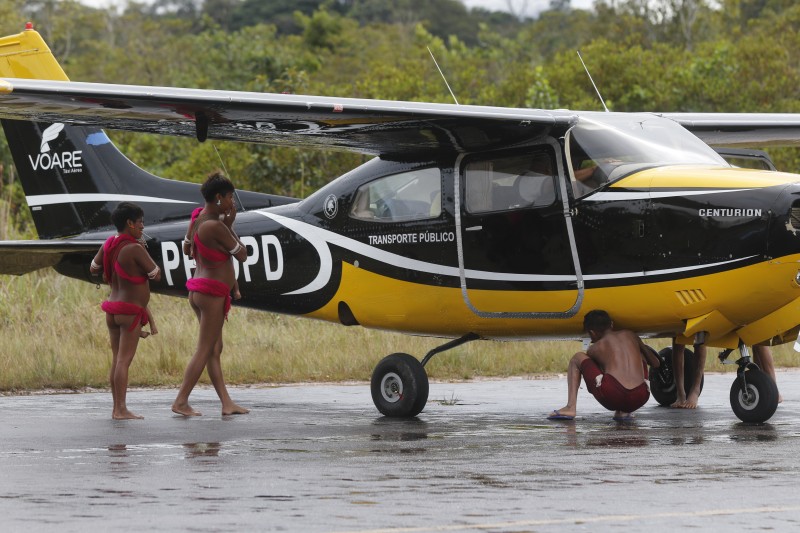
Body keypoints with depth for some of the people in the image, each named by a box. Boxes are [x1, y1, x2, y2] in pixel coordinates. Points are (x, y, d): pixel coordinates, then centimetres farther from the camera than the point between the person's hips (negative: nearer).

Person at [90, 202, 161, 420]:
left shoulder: (109, 244, 5)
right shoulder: (135, 249, -18)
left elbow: (93, 268, 17)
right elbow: (156, 275, -12)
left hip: (113, 310, 8)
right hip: (130, 311, -8)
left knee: (117, 360, 11)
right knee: (124, 360, -10)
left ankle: (117, 408, 13)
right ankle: (121, 410, -12)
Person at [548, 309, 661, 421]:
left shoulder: (595, 348, 14)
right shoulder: (630, 335, 22)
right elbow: (656, 363, 30)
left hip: (612, 397, -3)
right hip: (639, 400, 3)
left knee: (577, 358, 21)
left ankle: (570, 408, 7)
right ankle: (623, 411, 22)